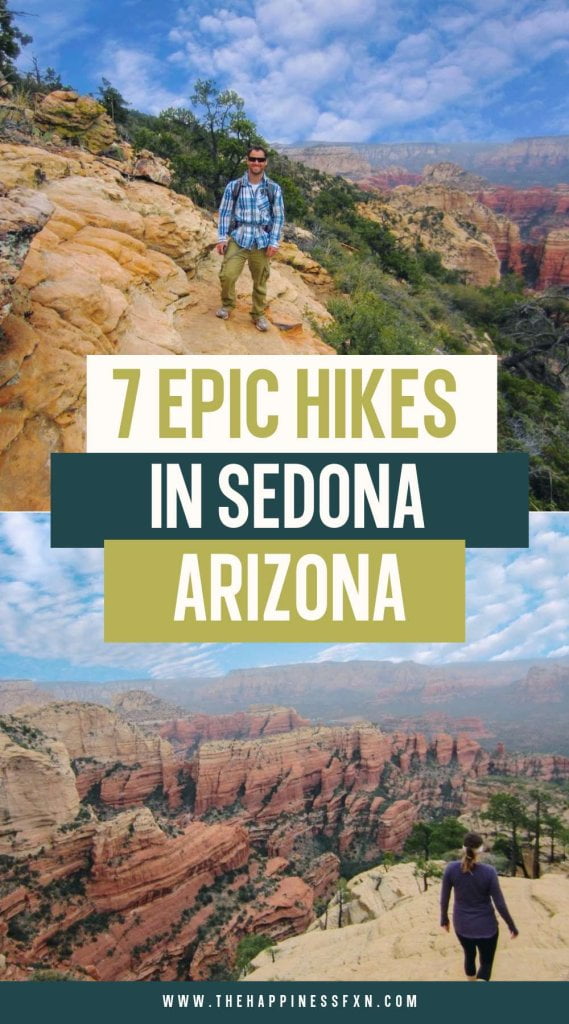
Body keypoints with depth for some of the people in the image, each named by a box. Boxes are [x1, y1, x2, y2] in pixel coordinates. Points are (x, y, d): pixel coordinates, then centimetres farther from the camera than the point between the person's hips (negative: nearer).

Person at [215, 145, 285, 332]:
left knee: (260, 282, 6)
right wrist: (222, 238, -3)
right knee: (227, 275, -13)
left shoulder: (274, 189, 1)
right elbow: (225, 213, 4)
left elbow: (278, 217, 4)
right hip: (238, 240, -1)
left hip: (262, 242, 1)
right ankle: (227, 304, 15)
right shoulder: (234, 186, 0)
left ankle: (258, 314, 25)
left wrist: (274, 242, -3)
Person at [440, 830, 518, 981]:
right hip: (485, 926, -3)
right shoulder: (488, 872, -21)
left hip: (461, 925, 3)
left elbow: (444, 898, -4)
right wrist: (511, 926, 1)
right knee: (486, 963, 14)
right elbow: (500, 904, -14)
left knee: (469, 955, 28)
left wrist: (444, 918, 13)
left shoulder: (451, 868, -15)